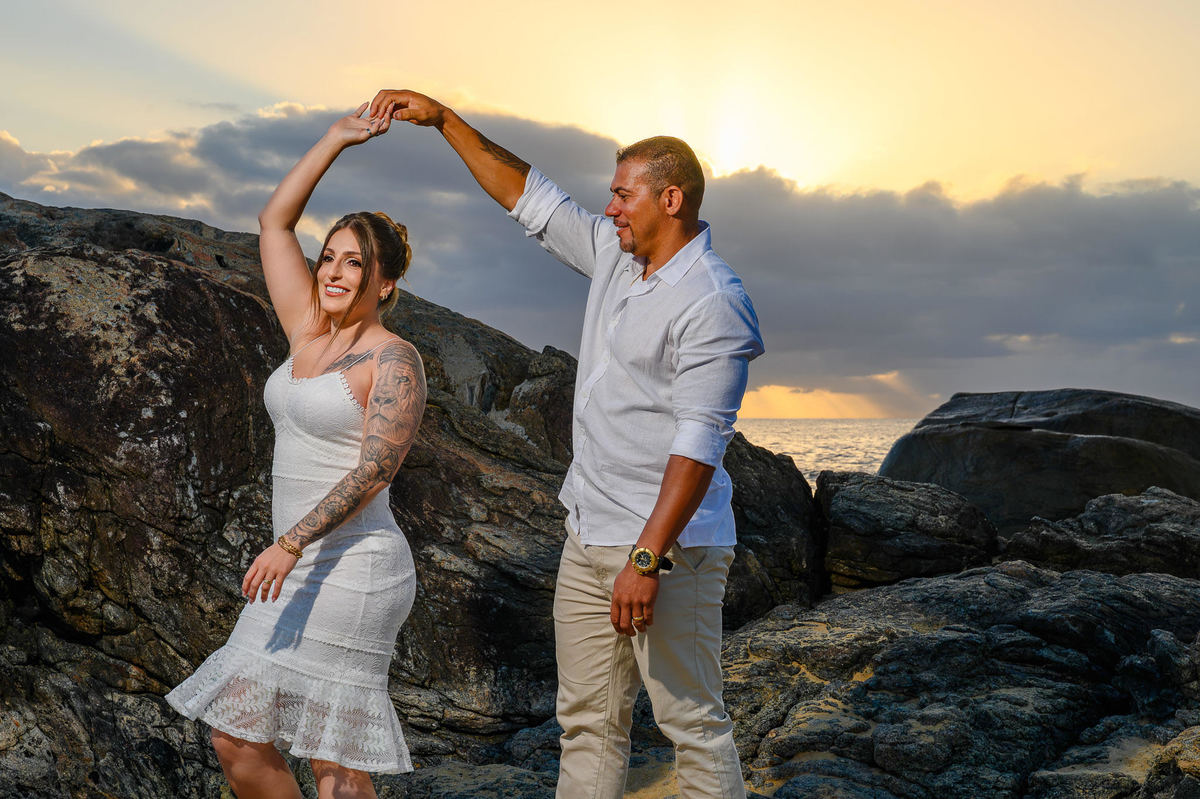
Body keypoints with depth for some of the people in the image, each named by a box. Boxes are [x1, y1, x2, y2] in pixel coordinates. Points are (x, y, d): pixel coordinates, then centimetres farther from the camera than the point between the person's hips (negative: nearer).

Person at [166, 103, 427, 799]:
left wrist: (291, 543, -26)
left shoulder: (394, 360, -9)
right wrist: (335, 140, 10)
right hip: (302, 569, 8)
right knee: (237, 739, 10)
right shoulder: (309, 336, 11)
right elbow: (275, 224, 14)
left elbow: (376, 468, -19)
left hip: (353, 569, -8)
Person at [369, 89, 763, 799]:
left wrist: (647, 558, -27)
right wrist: (443, 120, 15)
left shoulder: (714, 306, -16)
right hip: (589, 537, 9)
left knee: (695, 725, 0)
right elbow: (525, 195, 19)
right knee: (588, 722, 12)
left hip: (669, 546, -8)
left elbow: (697, 445, -23)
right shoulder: (615, 254, 10)